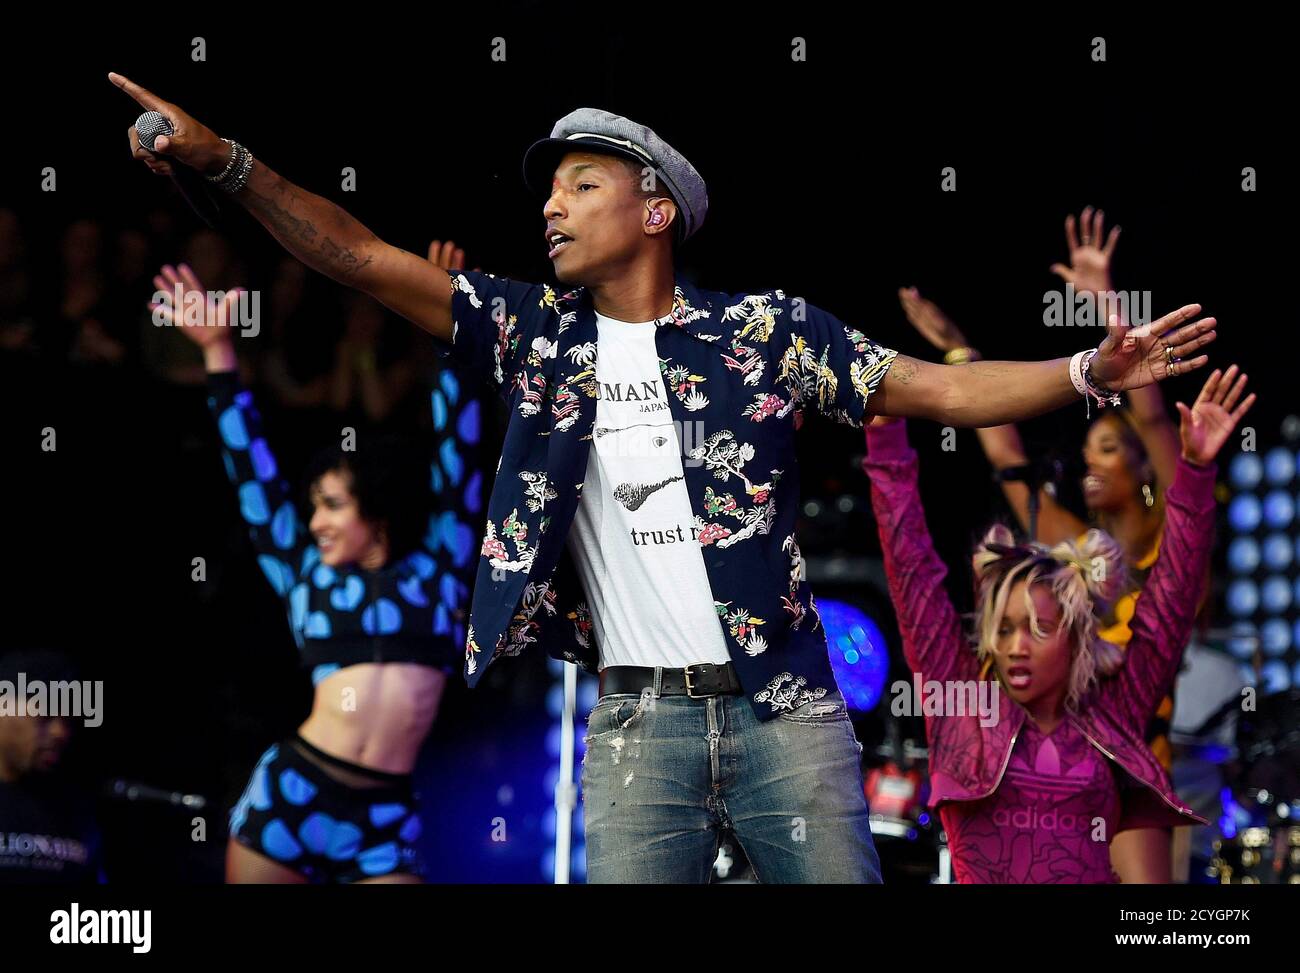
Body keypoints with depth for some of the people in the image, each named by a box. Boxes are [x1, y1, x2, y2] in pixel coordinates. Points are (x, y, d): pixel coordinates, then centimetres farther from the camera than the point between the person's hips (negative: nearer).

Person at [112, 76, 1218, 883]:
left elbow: (939, 390, 3)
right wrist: (224, 161, -5)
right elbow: (361, 257, 5)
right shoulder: (537, 332, 10)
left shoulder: (764, 328, 5)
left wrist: (1090, 371, -10)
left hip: (785, 705, -1)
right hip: (638, 722, 1)